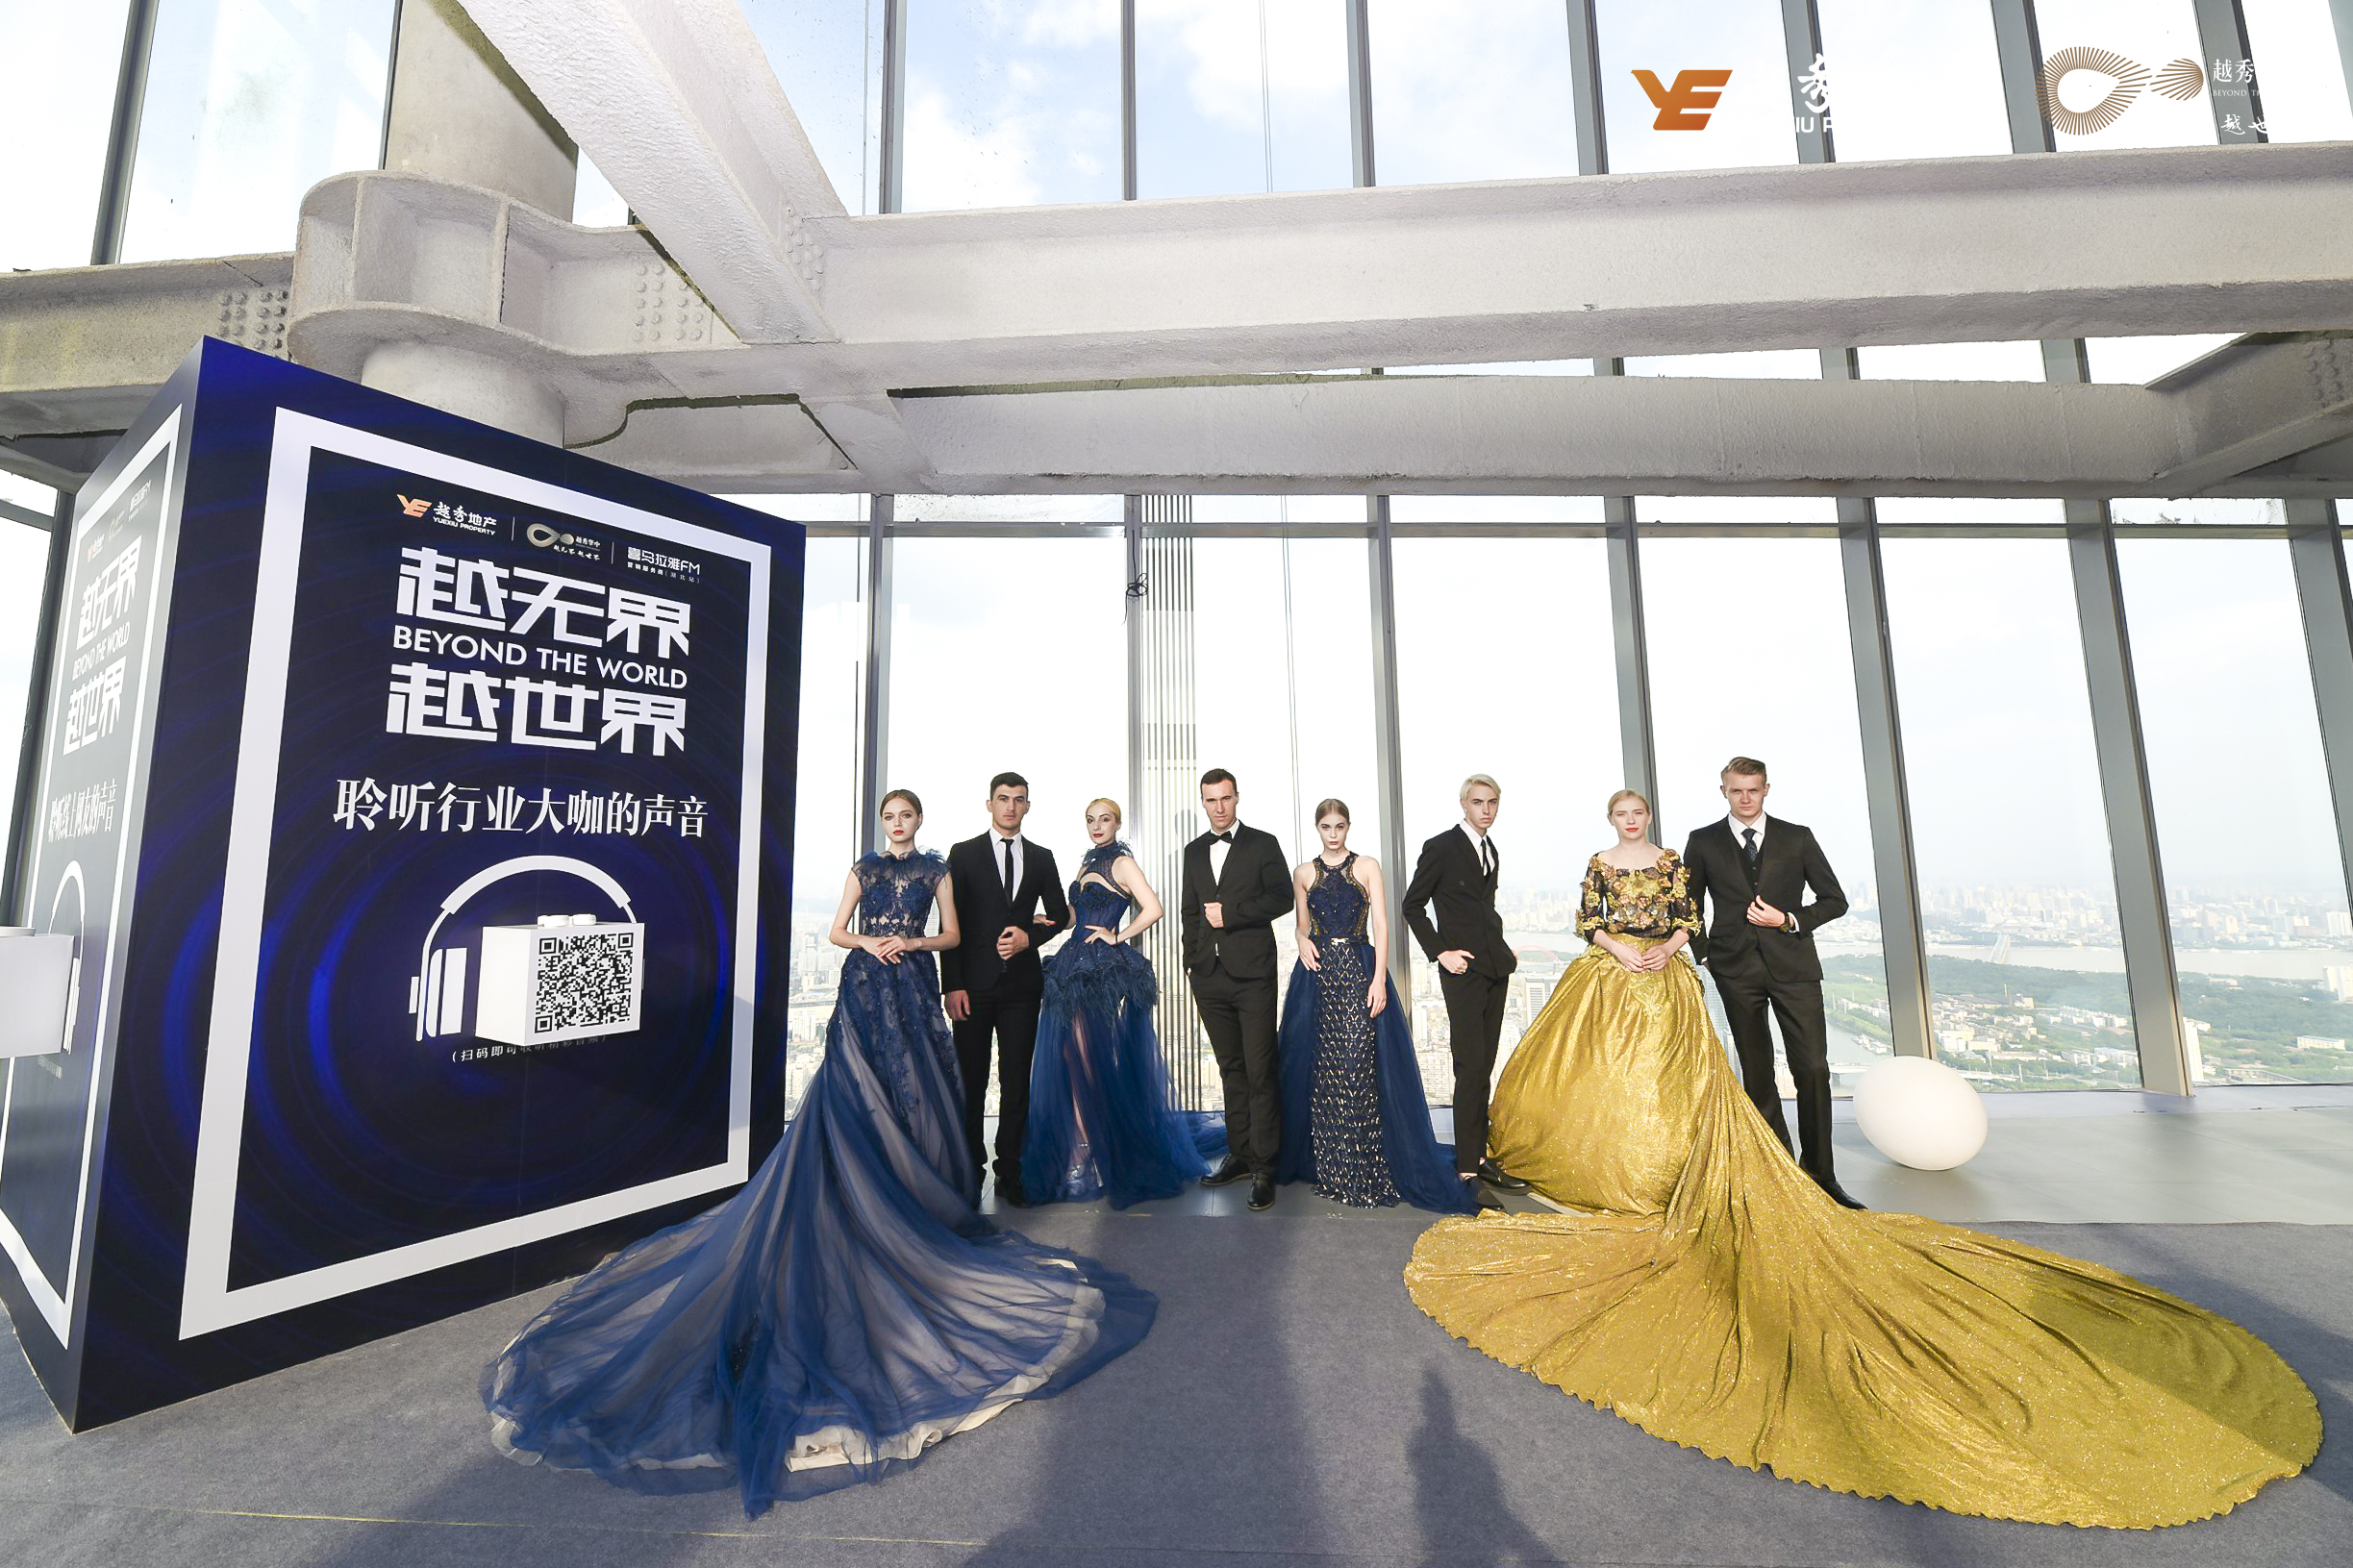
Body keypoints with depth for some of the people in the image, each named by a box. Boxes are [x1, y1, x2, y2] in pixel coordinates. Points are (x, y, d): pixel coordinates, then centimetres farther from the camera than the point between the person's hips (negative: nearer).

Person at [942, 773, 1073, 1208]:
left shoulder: (1041, 857, 10)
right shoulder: (964, 853, 2)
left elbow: (1061, 915, 13)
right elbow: (950, 923, -2)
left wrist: (1029, 936, -7)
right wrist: (952, 985, -8)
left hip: (1022, 984, 2)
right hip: (975, 984, -2)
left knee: (1017, 1082, 7)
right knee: (972, 1082, 6)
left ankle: (1009, 1175, 18)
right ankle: (969, 1175, 19)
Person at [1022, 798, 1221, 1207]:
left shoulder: (1122, 863, -6)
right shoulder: (1088, 865, 17)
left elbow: (1153, 910, -17)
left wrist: (1117, 936, -12)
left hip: (1107, 971, -7)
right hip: (1075, 968, 7)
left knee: (1095, 1059, -2)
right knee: (1070, 1056, 5)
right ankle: (1081, 1145, 15)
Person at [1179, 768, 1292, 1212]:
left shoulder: (1263, 843, 2)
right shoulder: (1194, 851, 15)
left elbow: (1281, 898, -5)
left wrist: (1229, 914, -10)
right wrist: (1190, 960, 10)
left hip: (1252, 974, -5)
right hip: (1209, 975, 5)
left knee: (1261, 1072, -3)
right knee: (1231, 1068, 13)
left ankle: (1264, 1168, 5)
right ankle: (1240, 1155, 24)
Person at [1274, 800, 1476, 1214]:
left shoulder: (1367, 866, 3)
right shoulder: (1304, 872, 10)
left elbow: (1381, 924, -3)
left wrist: (1379, 978, -13)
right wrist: (1303, 941, -6)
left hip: (1360, 968, -2)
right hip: (1318, 972, 2)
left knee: (1359, 1067, -7)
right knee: (1321, 1070, 5)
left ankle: (1366, 1169, 6)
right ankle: (1329, 1167, 19)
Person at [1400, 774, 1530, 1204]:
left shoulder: (1491, 850, 14)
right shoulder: (1441, 847, -8)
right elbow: (1412, 905, -6)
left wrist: (1501, 947, 10)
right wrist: (1439, 952, -12)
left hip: (1494, 967, 7)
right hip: (1463, 969, -7)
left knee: (1483, 1068, 12)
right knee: (1470, 1069, -7)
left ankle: (1480, 1157, 21)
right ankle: (1467, 1170, 0)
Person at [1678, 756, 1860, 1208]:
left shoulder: (1797, 838, 6)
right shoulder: (1703, 842, 5)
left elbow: (1835, 900, 8)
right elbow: (1690, 906, 13)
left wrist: (1789, 921, -7)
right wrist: (1704, 954, 6)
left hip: (1793, 965, 0)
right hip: (1737, 970, 0)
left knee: (1813, 1069, -4)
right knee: (1757, 1074, 8)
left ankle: (1819, 1173, 10)